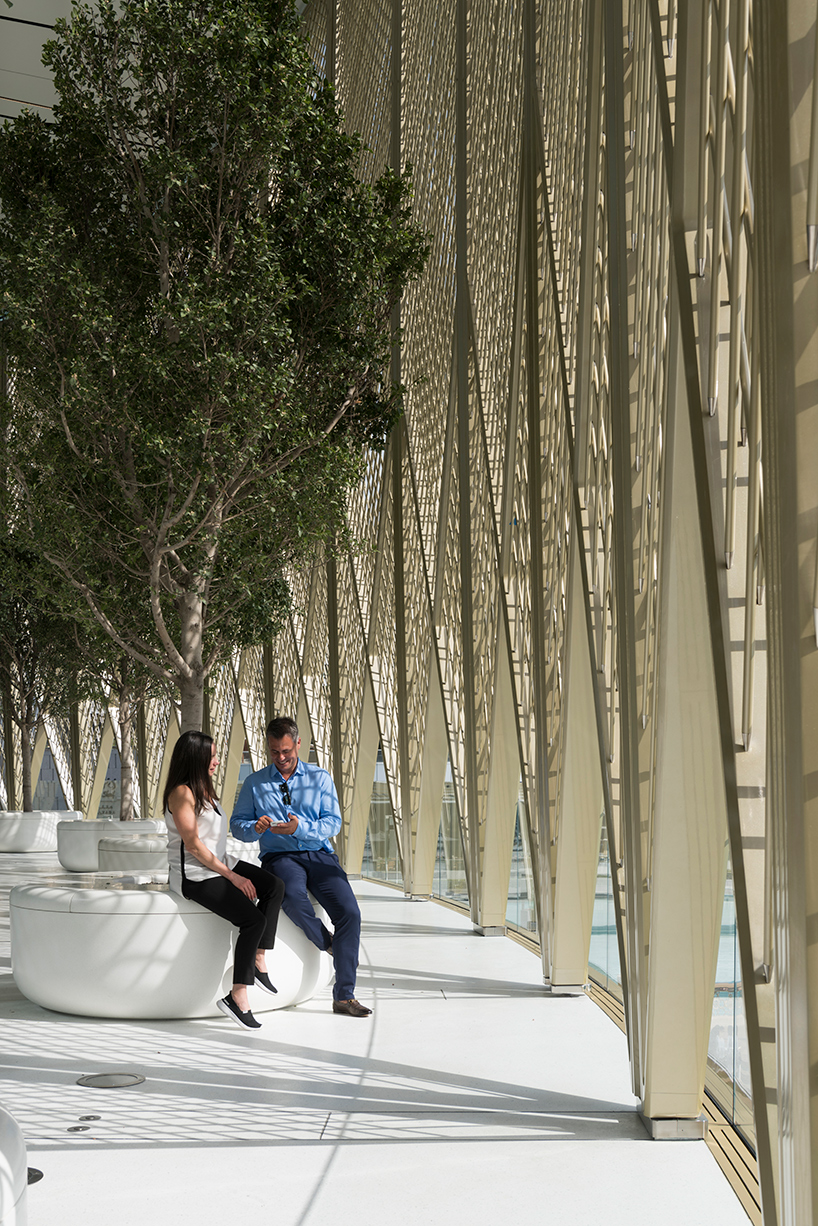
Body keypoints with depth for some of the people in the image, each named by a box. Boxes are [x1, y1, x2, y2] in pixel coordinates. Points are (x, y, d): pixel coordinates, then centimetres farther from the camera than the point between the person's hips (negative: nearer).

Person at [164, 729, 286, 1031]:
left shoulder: (204, 789, 15)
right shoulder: (181, 793, -14)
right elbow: (193, 846, -18)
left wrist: (232, 869, 8)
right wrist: (232, 876, -15)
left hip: (220, 864, 9)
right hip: (193, 874, -9)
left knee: (274, 886, -11)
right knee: (254, 920, -21)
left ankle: (258, 960, -10)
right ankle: (237, 996, -16)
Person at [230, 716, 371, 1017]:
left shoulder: (320, 778, 11)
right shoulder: (255, 783, 13)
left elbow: (333, 822, 2)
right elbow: (237, 823, 10)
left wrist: (300, 828, -17)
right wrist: (255, 828, -13)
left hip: (320, 855, 1)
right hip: (279, 856, -1)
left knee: (349, 911, -22)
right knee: (293, 897, -38)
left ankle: (344, 996, -16)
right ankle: (328, 943, -10)